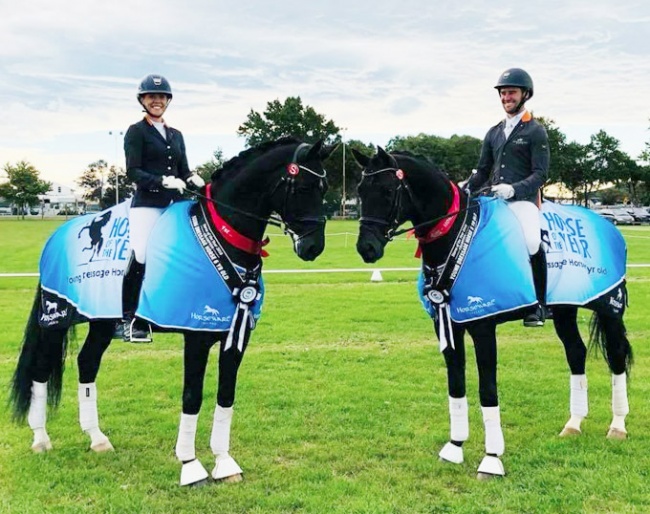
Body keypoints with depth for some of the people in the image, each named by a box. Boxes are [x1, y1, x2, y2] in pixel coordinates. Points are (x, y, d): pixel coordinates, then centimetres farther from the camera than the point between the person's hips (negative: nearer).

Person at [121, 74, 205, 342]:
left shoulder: (176, 135, 20)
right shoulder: (136, 131, 4)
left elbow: (183, 171, 16)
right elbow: (133, 172, -6)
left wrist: (194, 179, -7)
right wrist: (164, 181, -20)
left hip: (174, 205, 6)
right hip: (147, 204, -6)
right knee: (140, 256, -16)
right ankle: (130, 320, -8)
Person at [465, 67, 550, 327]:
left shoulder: (536, 131, 3)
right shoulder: (494, 133, 19)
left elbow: (540, 174, -6)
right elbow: (482, 172, 20)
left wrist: (513, 189, -23)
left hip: (523, 201, -6)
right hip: (495, 201, 7)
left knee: (532, 242, -30)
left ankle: (539, 304, -13)